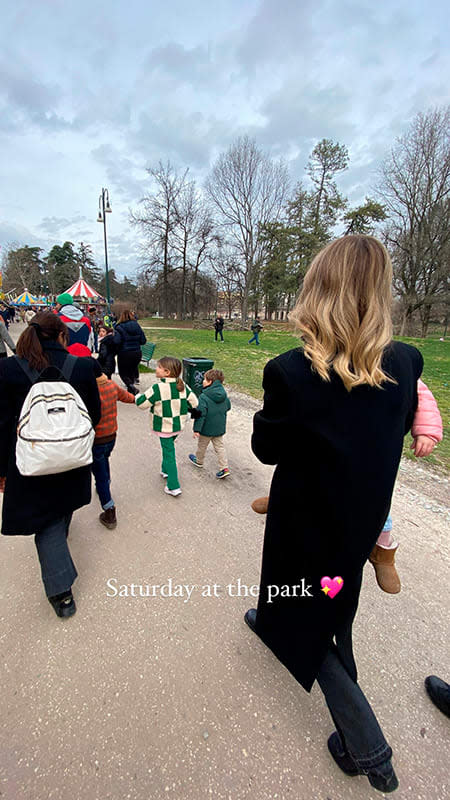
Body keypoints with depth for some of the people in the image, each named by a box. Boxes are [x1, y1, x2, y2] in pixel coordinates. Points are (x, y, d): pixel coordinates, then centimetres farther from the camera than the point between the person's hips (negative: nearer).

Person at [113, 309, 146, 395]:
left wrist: (114, 335, -2)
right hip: (137, 353, 4)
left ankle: (131, 387, -13)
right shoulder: (137, 326, 2)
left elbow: (116, 341, -23)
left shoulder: (120, 327, -12)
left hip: (124, 354, -4)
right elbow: (143, 341, 2)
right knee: (132, 370, 21)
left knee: (123, 373, 9)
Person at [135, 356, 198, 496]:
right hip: (178, 425, 6)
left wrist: (138, 396, 6)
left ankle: (173, 487, 6)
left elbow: (141, 403, -16)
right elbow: (194, 402, 1)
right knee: (168, 447, 28)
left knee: (169, 454, 1)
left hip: (164, 427, -6)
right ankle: (166, 470, 47)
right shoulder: (183, 386, -4)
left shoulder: (158, 388, -22)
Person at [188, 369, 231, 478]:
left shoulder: (203, 397, -23)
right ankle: (224, 468, 9)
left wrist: (197, 429, -19)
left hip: (206, 429, -5)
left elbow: (200, 414, -24)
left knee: (202, 445, 19)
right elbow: (228, 407, 12)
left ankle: (199, 461, 42)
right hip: (220, 428, 5)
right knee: (219, 446, 14)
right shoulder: (224, 395, -4)